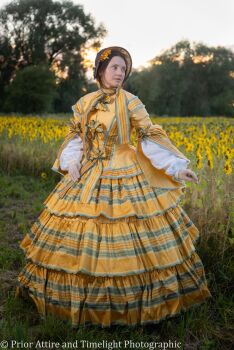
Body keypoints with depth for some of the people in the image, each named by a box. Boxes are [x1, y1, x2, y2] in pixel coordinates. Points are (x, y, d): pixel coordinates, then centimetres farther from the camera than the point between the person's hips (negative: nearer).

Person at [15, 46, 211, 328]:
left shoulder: (131, 102, -4)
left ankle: (133, 300, 16)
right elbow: (74, 136, 13)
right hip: (87, 175, 4)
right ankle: (82, 298, 27)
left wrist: (176, 167, -13)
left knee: (130, 239, -3)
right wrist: (71, 164, -5)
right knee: (82, 238, 7)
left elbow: (151, 136, -6)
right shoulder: (84, 102, 7)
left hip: (124, 176, -3)